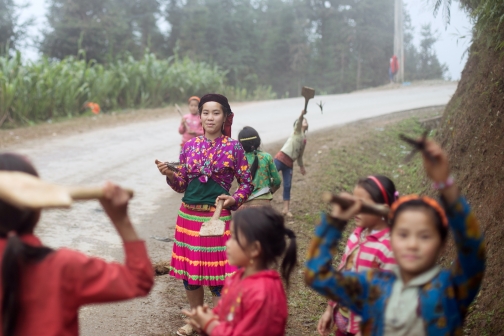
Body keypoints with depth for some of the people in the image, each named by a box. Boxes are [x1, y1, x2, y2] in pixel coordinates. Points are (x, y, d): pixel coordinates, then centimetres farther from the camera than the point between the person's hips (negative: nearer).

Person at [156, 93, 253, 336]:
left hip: (217, 218, -4)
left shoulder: (233, 147, -4)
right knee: (188, 272, 13)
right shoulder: (190, 146, 6)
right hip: (189, 216, 4)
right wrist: (169, 175, -10)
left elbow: (247, 184, 1)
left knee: (217, 275, -1)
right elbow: (181, 185, 9)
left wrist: (233, 200, -16)